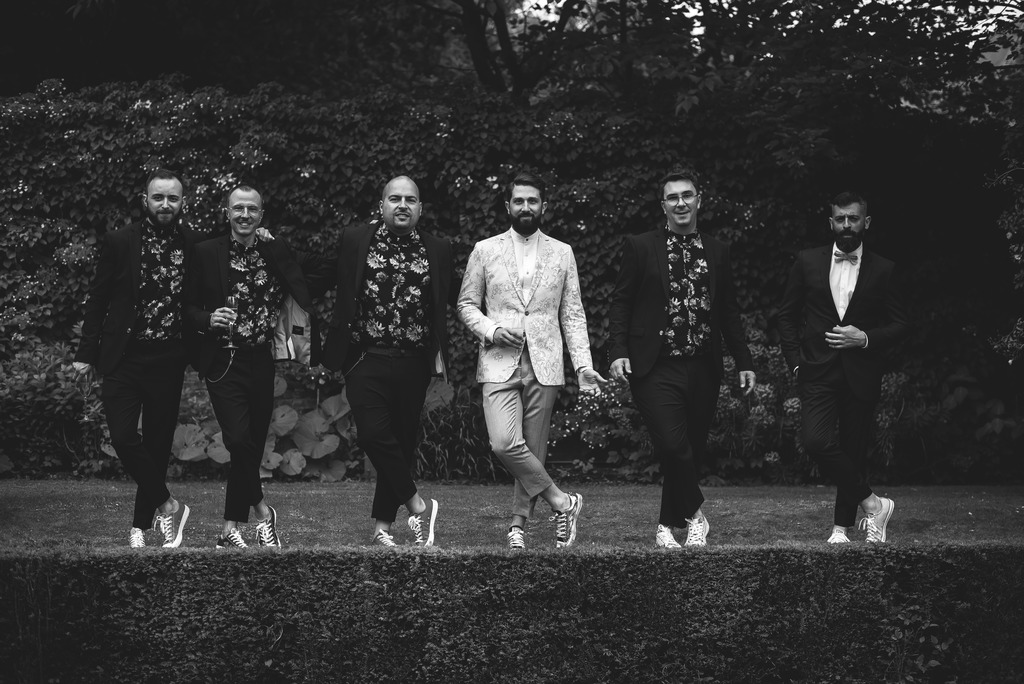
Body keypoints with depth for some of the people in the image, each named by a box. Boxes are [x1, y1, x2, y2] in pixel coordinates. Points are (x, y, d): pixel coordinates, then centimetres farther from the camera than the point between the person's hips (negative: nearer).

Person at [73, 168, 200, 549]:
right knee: (124, 438, -12)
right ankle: (167, 504, 6)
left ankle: (142, 524, 21)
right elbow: (98, 300, 2)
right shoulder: (118, 243, -2)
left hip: (168, 360, 1)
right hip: (123, 358, -1)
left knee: (158, 443, 7)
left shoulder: (195, 245, 1)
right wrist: (87, 353, 0)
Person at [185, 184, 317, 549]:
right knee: (238, 439, -17)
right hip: (223, 362, -2)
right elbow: (189, 306, 4)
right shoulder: (206, 253, 0)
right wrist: (208, 319, -17)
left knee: (253, 444, 6)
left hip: (263, 361, 3)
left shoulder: (276, 250, 4)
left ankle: (230, 528, 17)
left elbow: (306, 296, -5)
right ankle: (262, 510, 3)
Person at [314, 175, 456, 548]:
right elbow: (319, 279, 12)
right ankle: (418, 505, -1)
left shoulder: (437, 250, 7)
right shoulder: (355, 241, 4)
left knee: (402, 442, 6)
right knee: (373, 434, -16)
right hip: (366, 359, -2)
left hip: (414, 362, 2)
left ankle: (382, 526, 16)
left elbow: (454, 297, 17)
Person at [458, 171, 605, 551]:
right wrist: (490, 329, -9)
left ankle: (519, 524, 14)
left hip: (544, 365, 1)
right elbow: (466, 305, 11)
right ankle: (562, 502, -7)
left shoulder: (562, 254, 10)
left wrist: (584, 365, -1)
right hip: (499, 363, -1)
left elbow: (573, 314, 9)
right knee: (504, 443, -19)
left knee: (534, 449, 2)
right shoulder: (485, 251, 7)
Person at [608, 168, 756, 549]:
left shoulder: (717, 252, 13)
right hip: (656, 369, -4)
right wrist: (618, 353, -10)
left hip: (702, 370, 4)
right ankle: (693, 515, 3)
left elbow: (729, 312, 16)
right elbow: (620, 303, 2)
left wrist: (743, 361, 11)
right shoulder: (640, 248, 3)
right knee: (673, 447, -18)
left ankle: (668, 526, 23)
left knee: (692, 451, 7)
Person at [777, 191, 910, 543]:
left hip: (861, 375, 0)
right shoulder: (808, 262, 6)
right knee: (817, 441, -20)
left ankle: (842, 526, 18)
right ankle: (872, 503, -7)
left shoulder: (882, 270, 4)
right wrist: (796, 362, 1)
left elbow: (900, 325, 6)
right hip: (818, 372, 0)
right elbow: (787, 315, 11)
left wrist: (865, 338, -11)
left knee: (854, 451, 4)